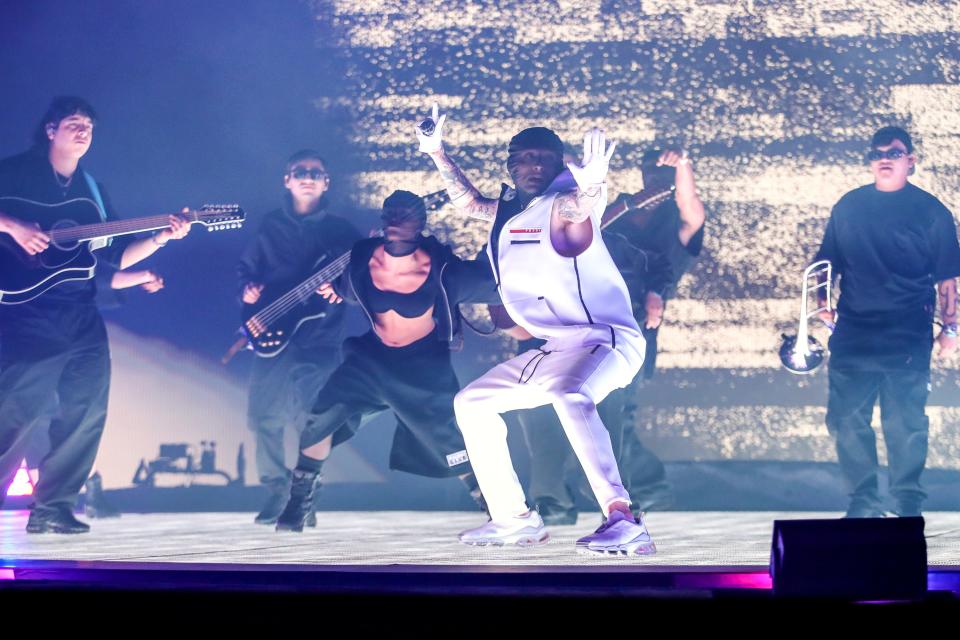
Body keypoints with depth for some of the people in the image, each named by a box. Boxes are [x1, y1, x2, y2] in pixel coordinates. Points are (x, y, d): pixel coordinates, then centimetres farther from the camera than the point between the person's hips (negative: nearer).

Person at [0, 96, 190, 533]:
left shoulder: (93, 192, 20)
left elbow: (117, 255, 16)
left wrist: (161, 237, 3)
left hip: (80, 313, 6)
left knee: (87, 408, -3)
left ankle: (52, 506, 5)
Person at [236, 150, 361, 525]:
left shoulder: (340, 230, 7)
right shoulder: (270, 227, 13)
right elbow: (245, 267, 18)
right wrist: (248, 289, -3)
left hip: (318, 341, -3)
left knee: (312, 420, -12)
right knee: (264, 415, 0)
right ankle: (277, 491, 14)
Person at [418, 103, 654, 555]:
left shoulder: (562, 205, -12)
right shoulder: (507, 210, 11)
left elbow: (583, 204, -38)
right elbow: (469, 202, 34)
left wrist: (592, 185, -60)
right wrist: (437, 153, 29)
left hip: (606, 340, -10)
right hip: (555, 349, 10)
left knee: (569, 394, -40)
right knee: (471, 402, 17)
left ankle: (623, 521, -48)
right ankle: (514, 519, 20)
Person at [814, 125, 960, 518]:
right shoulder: (849, 206, 9)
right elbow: (827, 260, 16)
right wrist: (823, 303, 4)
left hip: (907, 340, -3)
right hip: (852, 336, 3)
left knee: (905, 426, -2)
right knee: (846, 421, 3)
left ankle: (908, 506, 10)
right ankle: (863, 502, 14)